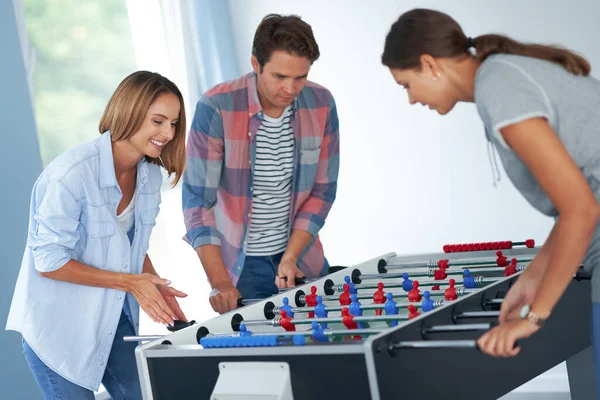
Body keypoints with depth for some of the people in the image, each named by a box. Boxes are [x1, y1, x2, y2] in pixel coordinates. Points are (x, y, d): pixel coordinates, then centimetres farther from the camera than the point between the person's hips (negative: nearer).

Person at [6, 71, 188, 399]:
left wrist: (156, 288, -5)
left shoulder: (150, 174, 0)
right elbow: (49, 262, -22)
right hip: (59, 326, -7)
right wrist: (129, 282, -21)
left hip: (112, 319, 7)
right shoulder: (72, 173, -24)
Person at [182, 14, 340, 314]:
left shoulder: (321, 104, -7)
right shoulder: (216, 108, -19)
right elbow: (197, 200, -20)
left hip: (302, 261, 4)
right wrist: (220, 283, -28)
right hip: (240, 266, -4)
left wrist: (290, 258, -12)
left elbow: (322, 190, -1)